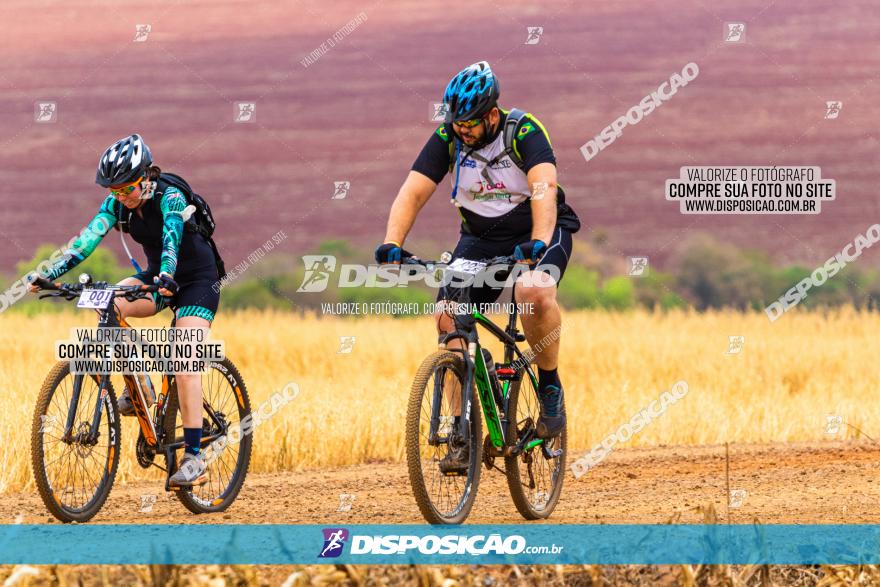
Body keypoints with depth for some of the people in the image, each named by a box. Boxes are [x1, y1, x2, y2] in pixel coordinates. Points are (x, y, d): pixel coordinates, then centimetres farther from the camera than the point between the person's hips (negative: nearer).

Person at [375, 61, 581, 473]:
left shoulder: (524, 132, -21)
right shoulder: (447, 138, -11)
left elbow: (544, 187, -36)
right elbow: (413, 191, -18)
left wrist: (539, 242, -53)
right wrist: (392, 244, -35)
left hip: (537, 234, -4)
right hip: (481, 238, 4)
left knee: (534, 292, -36)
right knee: (448, 319, -15)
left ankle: (550, 385, -12)